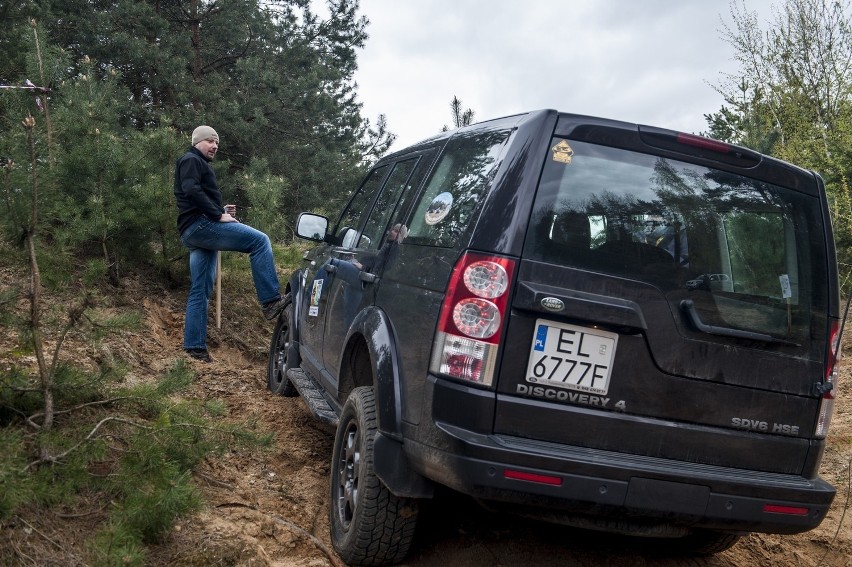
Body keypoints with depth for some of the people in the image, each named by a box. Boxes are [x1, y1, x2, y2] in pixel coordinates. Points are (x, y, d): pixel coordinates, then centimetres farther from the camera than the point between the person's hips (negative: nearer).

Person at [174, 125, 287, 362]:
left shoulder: (199, 165, 31)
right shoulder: (191, 160, 0)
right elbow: (192, 191, -18)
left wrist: (220, 210, 14)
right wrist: (218, 215, -20)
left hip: (194, 232, 11)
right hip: (200, 225, -11)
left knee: (200, 291, 7)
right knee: (259, 240, -20)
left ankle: (194, 346, 6)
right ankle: (271, 301, -27)